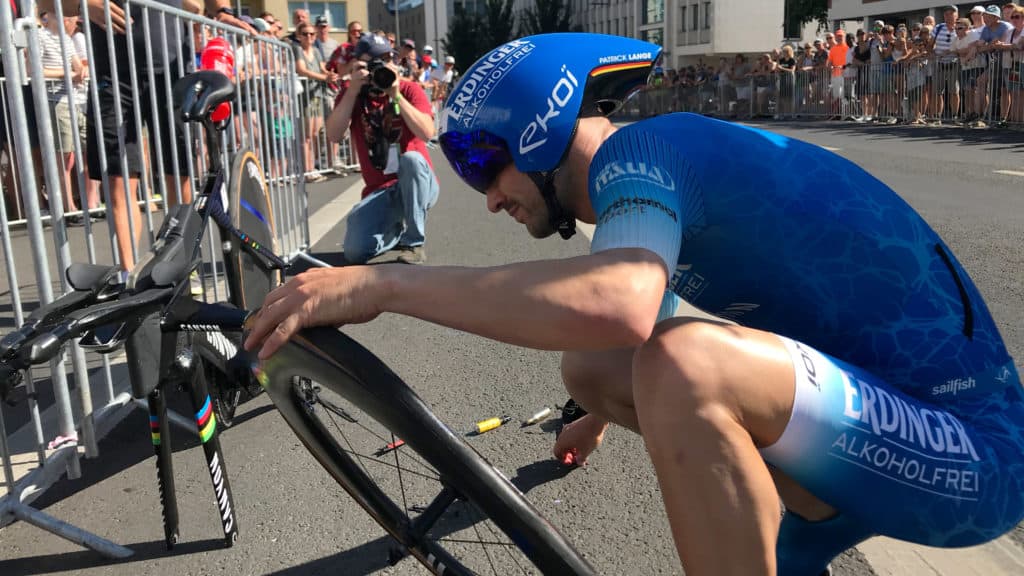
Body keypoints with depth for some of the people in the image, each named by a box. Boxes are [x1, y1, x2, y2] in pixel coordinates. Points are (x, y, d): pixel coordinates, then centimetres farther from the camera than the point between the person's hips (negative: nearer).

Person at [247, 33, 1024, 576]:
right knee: (589, 366, 7)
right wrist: (607, 411, 43)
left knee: (680, 364, -35)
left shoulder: (635, 150, -17)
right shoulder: (661, 162, 11)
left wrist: (380, 284, -30)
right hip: (877, 407, 9)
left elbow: (617, 304, -39)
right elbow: (636, 316, 28)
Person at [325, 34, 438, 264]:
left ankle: (414, 243, -21)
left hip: (418, 185, -2)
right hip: (379, 192, 2)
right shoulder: (351, 94, 3)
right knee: (355, 252, -19)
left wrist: (396, 95, -24)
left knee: (411, 158, -37)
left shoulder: (409, 89, -3)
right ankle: (397, 230, 17)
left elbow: (427, 133, -20)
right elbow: (334, 136, -14)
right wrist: (353, 89, -18)